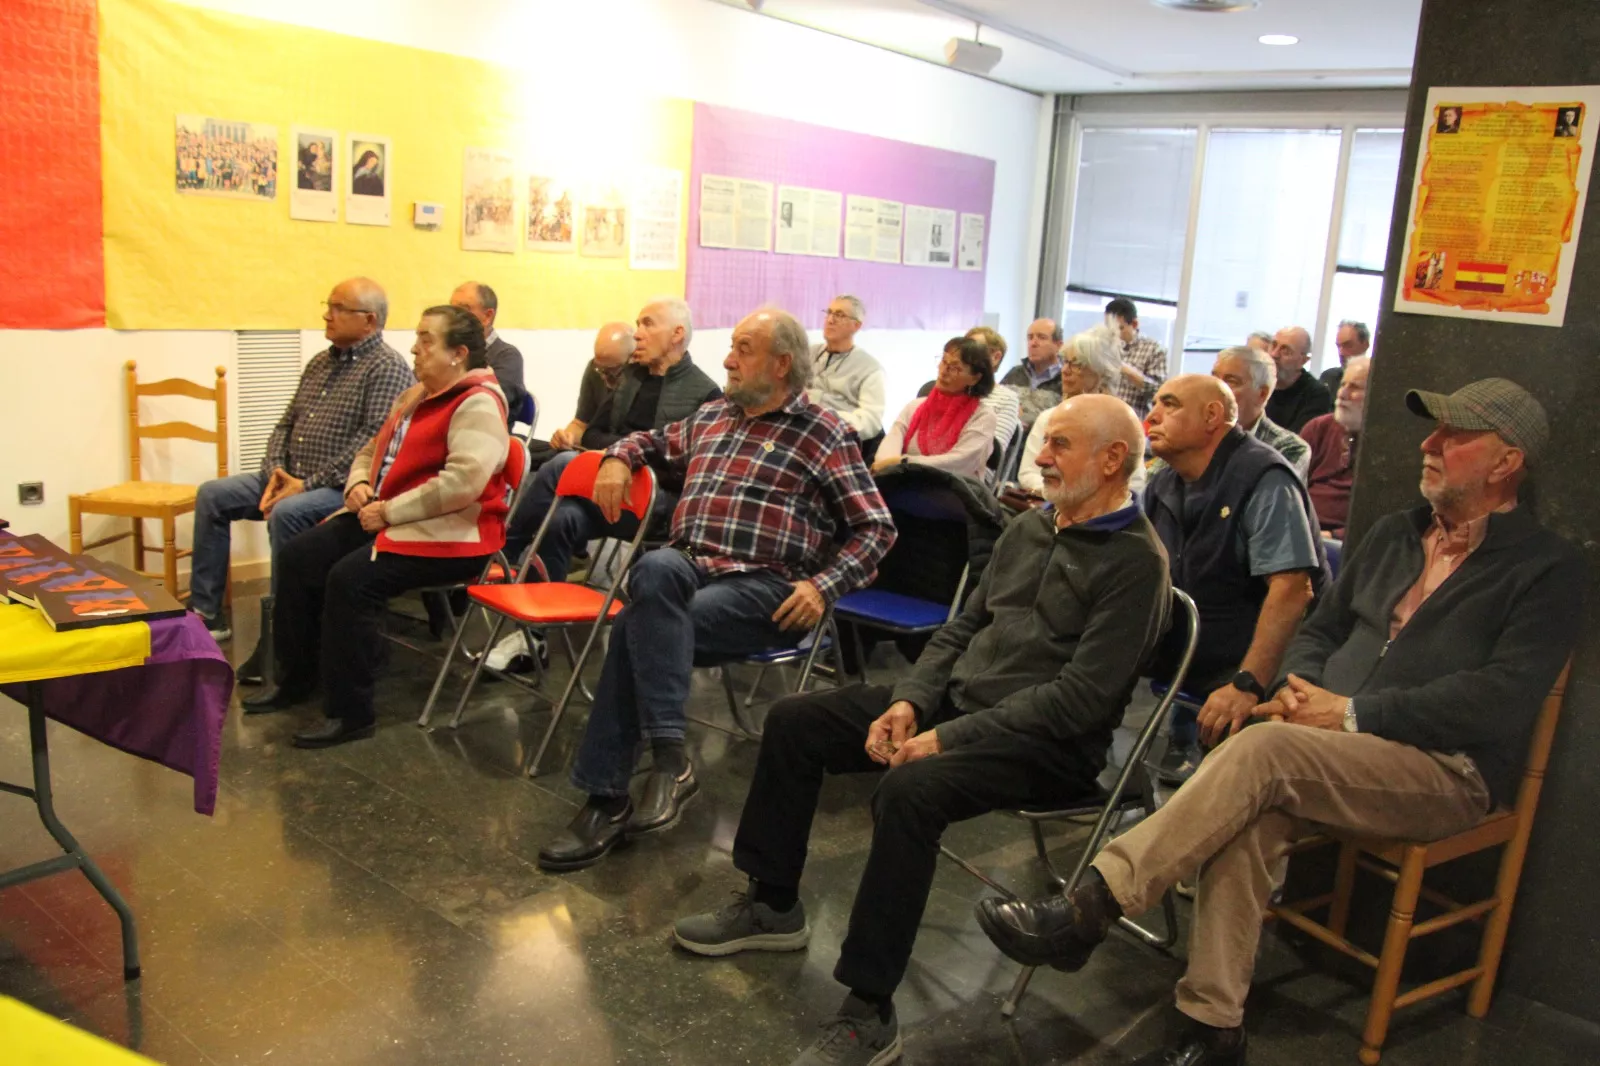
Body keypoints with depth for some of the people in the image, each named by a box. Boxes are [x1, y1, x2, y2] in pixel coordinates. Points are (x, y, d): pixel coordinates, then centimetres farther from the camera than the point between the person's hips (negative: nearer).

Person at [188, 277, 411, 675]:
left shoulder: (387, 368, -11)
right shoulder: (320, 362, 16)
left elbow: (372, 442, -21)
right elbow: (286, 424, 18)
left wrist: (308, 484, -21)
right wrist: (275, 473, -1)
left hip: (342, 488, -9)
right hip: (290, 479, 9)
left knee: (286, 514, -34)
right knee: (212, 495, 2)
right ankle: (205, 611, 5)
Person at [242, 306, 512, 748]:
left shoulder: (477, 404, -15)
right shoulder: (416, 395, 16)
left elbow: (463, 482, -28)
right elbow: (373, 449, 26)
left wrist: (390, 511, -22)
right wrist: (359, 483, 3)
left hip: (449, 534, -10)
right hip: (387, 518, 10)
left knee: (350, 579, -26)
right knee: (301, 554, 1)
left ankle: (350, 712, -13)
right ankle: (296, 678, 15)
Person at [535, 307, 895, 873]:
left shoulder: (825, 434, 3)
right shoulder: (711, 416, 20)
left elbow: (874, 527, 1)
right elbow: (656, 441, 39)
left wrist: (824, 586, -13)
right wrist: (620, 456, 16)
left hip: (763, 584, -5)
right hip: (688, 563, 5)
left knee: (639, 627, -28)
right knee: (654, 570, -32)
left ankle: (607, 796, -18)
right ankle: (669, 756, -31)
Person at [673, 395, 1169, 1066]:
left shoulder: (1136, 561, -12)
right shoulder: (1027, 529, 13)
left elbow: (1082, 696, -21)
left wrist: (949, 737, -24)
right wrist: (911, 702, -3)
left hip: (1048, 744, -8)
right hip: (956, 700, 9)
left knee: (909, 789, -36)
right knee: (793, 721, 2)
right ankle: (772, 905, 16)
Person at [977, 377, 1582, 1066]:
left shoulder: (1546, 567, 0)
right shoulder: (1394, 535, 20)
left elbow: (1500, 700, -13)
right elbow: (1321, 628, 24)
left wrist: (1352, 714, -16)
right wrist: (1301, 686, 1)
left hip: (1448, 770, -5)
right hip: (1332, 755, 5)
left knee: (1264, 749, -32)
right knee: (1247, 820, -29)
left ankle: (1086, 912, -32)